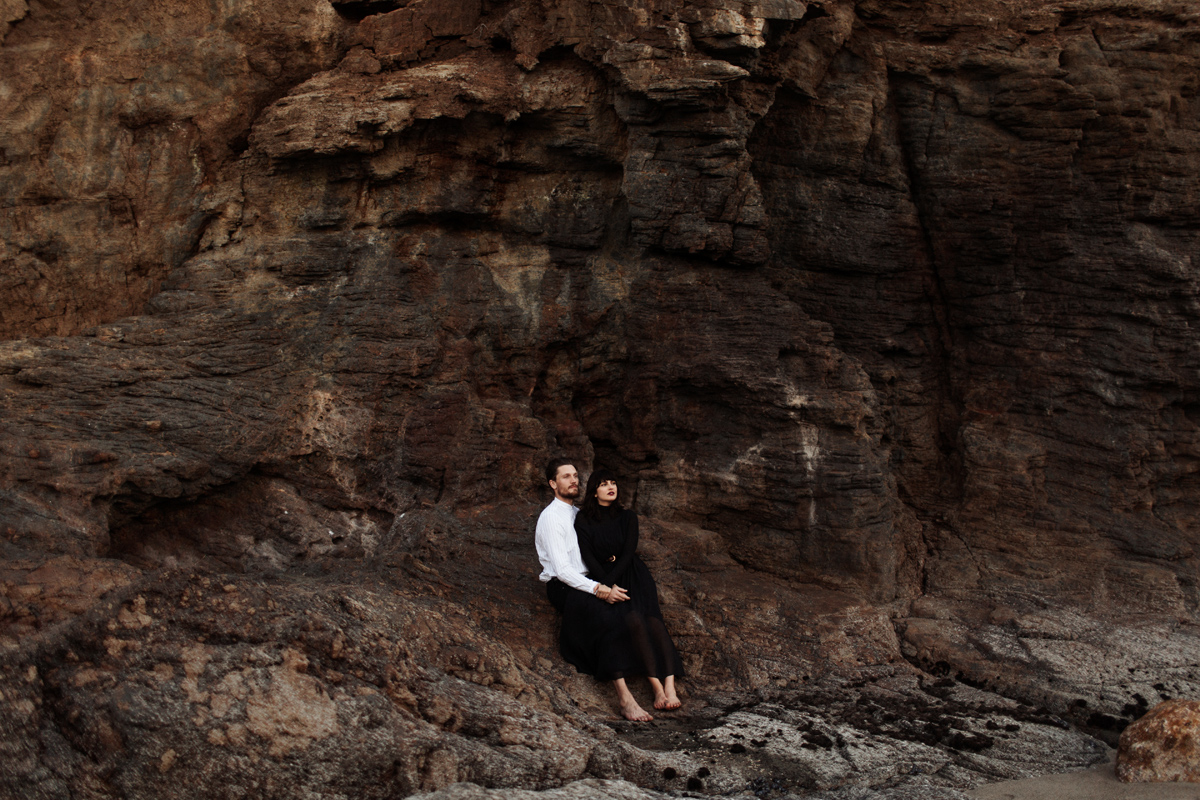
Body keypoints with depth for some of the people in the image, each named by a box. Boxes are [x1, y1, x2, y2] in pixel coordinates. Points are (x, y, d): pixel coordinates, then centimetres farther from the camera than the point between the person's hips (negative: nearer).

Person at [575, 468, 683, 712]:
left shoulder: (628, 517, 7)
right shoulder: (583, 520, 3)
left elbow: (628, 552, -3)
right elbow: (587, 556, -5)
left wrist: (610, 582, -18)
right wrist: (607, 585, -17)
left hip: (634, 575, 2)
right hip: (603, 578, -2)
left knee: (653, 619, -27)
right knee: (634, 620, -30)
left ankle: (670, 685, -40)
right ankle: (657, 686, -34)